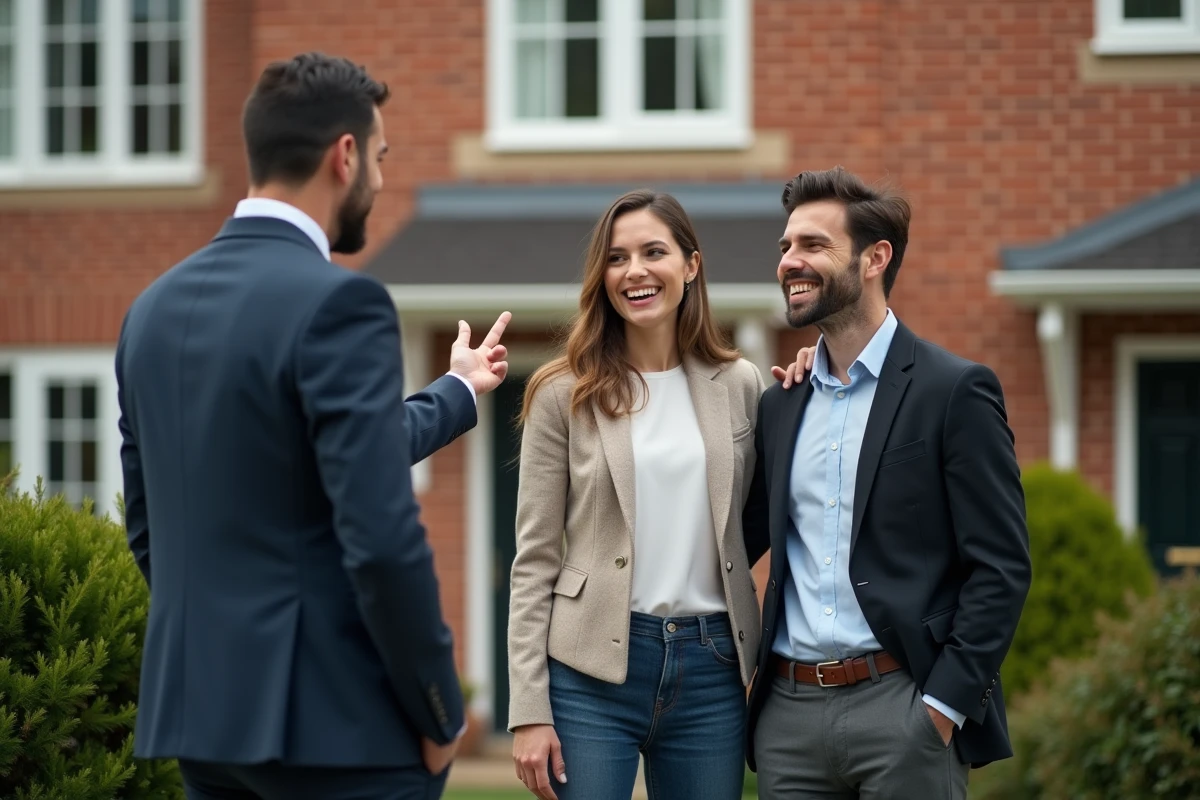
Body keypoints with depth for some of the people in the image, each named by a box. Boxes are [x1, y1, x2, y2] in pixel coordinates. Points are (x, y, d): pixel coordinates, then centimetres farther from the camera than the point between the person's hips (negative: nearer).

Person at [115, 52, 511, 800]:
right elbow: (380, 536, -21)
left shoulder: (157, 308, 10)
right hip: (332, 718, -8)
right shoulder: (338, 303, -15)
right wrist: (440, 713, -7)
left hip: (199, 708, 8)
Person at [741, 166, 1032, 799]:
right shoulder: (781, 404, 14)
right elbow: (744, 541, 19)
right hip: (790, 711, 5)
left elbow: (1002, 565, -7)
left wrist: (943, 705, -13)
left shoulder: (955, 391, -3)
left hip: (901, 705, -5)